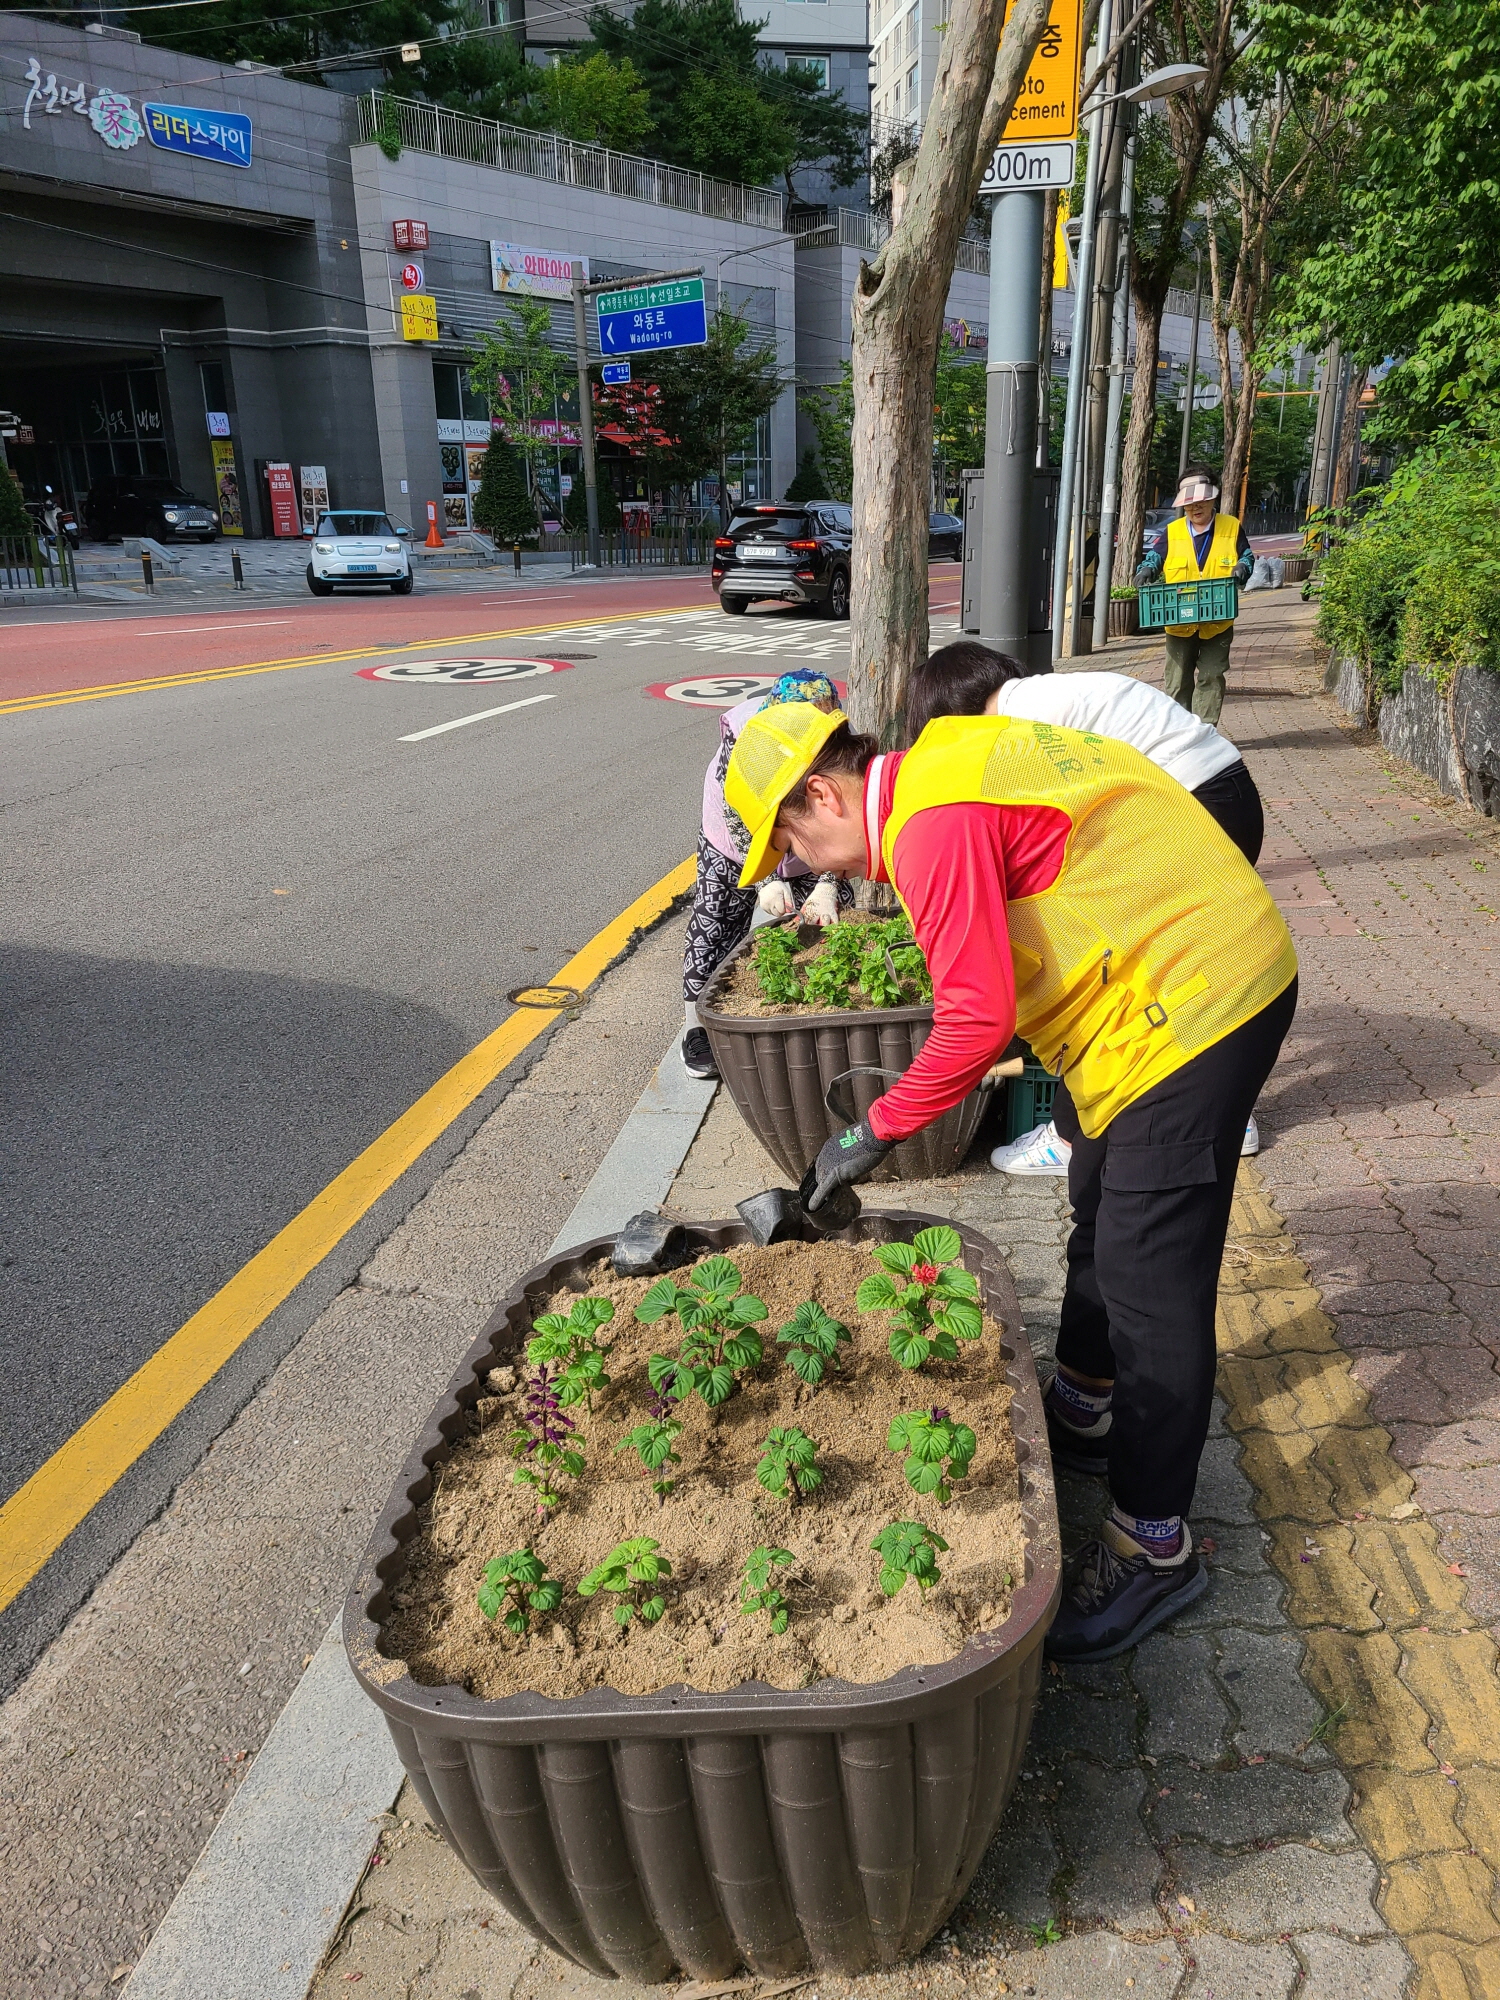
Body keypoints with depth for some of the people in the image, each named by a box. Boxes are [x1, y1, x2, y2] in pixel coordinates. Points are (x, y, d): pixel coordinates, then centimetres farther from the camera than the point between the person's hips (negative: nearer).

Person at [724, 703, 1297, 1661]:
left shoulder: (933, 823, -21)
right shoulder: (952, 756, 10)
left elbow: (978, 1020, -23)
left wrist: (875, 1132, -11)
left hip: (1193, 998, -11)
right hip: (1219, 968, 11)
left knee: (1149, 1279, -4)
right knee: (1104, 1207, 23)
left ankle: (1155, 1544, 10)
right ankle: (1086, 1407, 43)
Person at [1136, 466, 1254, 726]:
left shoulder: (1232, 527, 5)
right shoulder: (1172, 531, 6)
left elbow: (1247, 556, 9)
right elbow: (1156, 557, 9)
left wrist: (1242, 569, -14)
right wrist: (1147, 570, -14)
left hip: (1217, 622, 0)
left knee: (1212, 677, 2)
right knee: (1178, 680, 4)